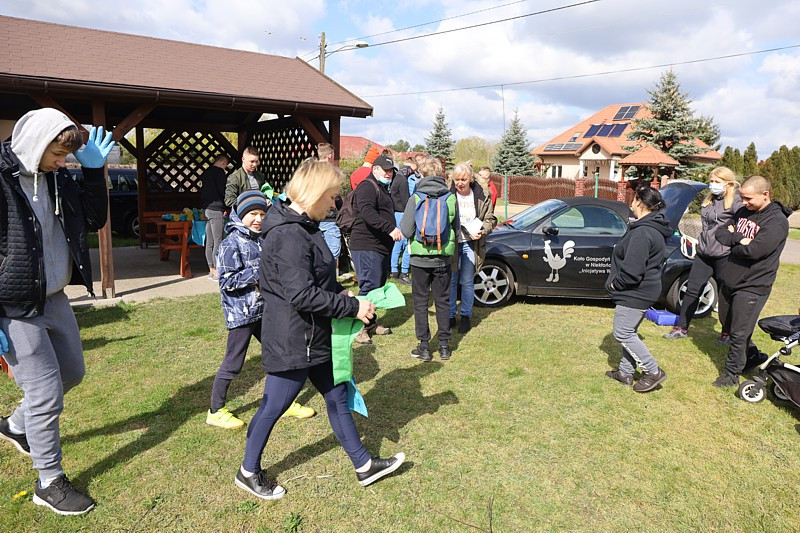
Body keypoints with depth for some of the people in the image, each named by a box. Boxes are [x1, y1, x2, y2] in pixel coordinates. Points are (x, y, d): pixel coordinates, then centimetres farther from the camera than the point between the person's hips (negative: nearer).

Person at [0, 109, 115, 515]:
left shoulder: (56, 177, 3)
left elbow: (93, 221, 9)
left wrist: (94, 170, -4)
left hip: (54, 299, 8)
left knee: (71, 372, 22)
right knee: (47, 392, -1)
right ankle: (49, 484, 18)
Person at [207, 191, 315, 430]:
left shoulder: (262, 239, 9)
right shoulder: (232, 243, -14)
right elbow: (228, 281, -20)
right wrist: (259, 272, -22)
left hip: (263, 310, 8)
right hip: (241, 313, -7)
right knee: (233, 363, 3)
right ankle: (216, 412, 22)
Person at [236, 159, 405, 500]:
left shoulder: (301, 227, 8)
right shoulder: (290, 235, -24)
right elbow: (302, 296, -29)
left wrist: (341, 293, 3)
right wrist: (352, 306, -21)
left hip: (313, 337, 11)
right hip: (292, 340, -10)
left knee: (338, 396, 17)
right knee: (273, 407, 9)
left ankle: (363, 466, 33)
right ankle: (248, 473, 33)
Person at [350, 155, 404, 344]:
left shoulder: (382, 189, 24)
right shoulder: (367, 187, -10)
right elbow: (368, 213, -27)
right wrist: (390, 228, -34)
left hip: (381, 247, 11)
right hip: (367, 246, -10)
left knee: (378, 286, 14)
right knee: (369, 286, -11)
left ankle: (371, 324, 25)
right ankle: (358, 328, -2)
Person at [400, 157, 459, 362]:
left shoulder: (415, 198, -11)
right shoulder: (451, 198, -4)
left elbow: (406, 231, -13)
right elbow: (457, 230, 2)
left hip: (420, 258, -2)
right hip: (443, 258, 2)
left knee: (420, 302, 9)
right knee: (442, 301, 13)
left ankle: (424, 347, 12)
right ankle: (444, 346, 20)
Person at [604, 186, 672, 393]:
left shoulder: (642, 233, -24)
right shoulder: (655, 227, 9)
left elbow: (632, 270, -28)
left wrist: (615, 283, -12)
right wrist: (618, 283, 14)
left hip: (635, 293, -11)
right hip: (643, 290, 11)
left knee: (623, 333, 0)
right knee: (629, 332, 18)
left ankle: (653, 371, 7)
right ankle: (626, 372, 28)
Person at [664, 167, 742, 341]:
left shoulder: (735, 202, -10)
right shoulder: (708, 200, 13)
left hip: (723, 255, -7)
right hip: (703, 253, 7)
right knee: (692, 290, 7)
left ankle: (727, 332, 23)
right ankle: (682, 328, 16)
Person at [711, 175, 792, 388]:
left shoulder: (777, 221, -15)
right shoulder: (744, 212, 8)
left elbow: (754, 250, -25)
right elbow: (721, 233, 3)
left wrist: (734, 243, -7)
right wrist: (739, 239, -15)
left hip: (752, 286, -8)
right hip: (731, 281, 8)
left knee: (739, 333, 0)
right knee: (734, 327, 20)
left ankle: (732, 374, 13)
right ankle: (752, 356, 41)